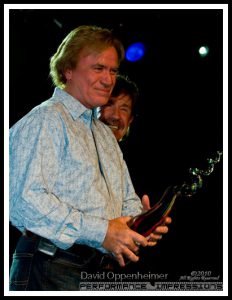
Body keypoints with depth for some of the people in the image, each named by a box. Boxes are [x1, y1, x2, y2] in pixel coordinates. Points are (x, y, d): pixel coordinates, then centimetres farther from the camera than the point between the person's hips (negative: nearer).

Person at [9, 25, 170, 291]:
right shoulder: (44, 120, -7)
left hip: (100, 269, 8)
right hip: (51, 270, -8)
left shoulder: (105, 134, 24)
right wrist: (100, 232, -21)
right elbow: (26, 200, -20)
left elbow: (127, 200, 26)